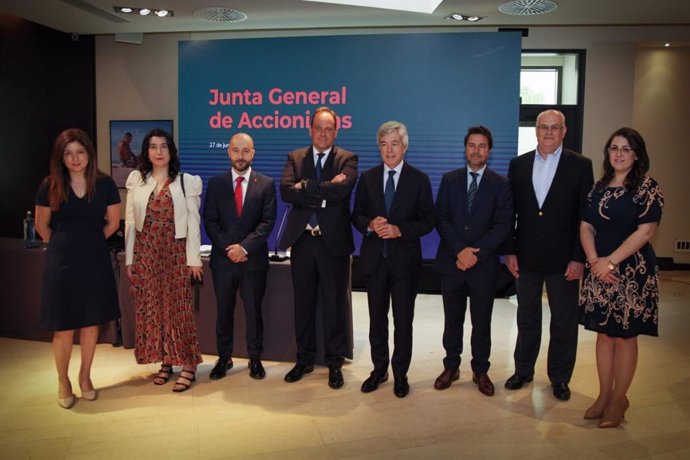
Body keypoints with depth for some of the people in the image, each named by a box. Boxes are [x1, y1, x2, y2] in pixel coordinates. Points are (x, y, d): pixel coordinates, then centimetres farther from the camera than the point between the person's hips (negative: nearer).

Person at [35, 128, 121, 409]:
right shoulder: (50, 186, -3)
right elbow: (42, 226, 7)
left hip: (95, 261, 1)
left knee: (91, 322, 9)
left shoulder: (104, 184, -2)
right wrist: (65, 245, 11)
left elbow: (113, 222, 8)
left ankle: (85, 377, 28)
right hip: (62, 263, -1)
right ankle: (63, 382, 23)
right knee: (63, 327, 3)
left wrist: (89, 241, 9)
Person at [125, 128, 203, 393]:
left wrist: (194, 259, -6)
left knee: (178, 307, -3)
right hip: (145, 254, 3)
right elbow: (130, 221, 6)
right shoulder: (136, 180, 6)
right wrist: (129, 259, 3)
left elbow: (193, 222, -3)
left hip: (175, 253, -3)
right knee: (150, 308, 7)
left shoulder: (186, 181, -1)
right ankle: (165, 362, 21)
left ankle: (188, 365, 8)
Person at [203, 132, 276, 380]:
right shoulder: (216, 183, 6)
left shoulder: (266, 184, 1)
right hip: (223, 258, 2)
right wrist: (228, 248, -11)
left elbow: (268, 221, -6)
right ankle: (224, 358, 24)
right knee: (223, 311, 10)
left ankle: (255, 359, 21)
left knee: (253, 310, 7)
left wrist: (244, 246, -16)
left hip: (254, 258, -1)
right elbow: (210, 221, 1)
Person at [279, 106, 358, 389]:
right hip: (302, 240, 3)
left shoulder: (347, 159, 1)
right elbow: (286, 191, -9)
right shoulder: (295, 158, 8)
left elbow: (341, 189, -19)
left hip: (334, 241, -2)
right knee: (303, 304, 12)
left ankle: (335, 363, 20)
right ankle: (304, 359, 28)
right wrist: (325, 191, -16)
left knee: (335, 305, 6)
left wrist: (305, 186, -12)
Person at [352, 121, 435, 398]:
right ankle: (379, 369, 29)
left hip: (405, 260, -2)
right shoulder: (367, 178, 7)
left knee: (403, 321, 6)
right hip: (374, 258, 2)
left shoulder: (419, 180, 0)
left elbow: (427, 221, -3)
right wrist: (370, 224, -14)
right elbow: (357, 215, 7)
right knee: (377, 318, 13)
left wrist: (400, 230, -18)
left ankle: (400, 374, 22)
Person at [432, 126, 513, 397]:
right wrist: (460, 250, -13)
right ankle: (451, 367, 26)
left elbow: (503, 225, -5)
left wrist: (476, 252, -15)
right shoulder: (450, 180, 6)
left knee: (482, 322, 9)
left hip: (484, 264, -1)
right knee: (452, 319, 12)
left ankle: (480, 371, 24)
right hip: (451, 261, 1)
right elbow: (440, 219, -2)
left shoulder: (500, 184, 2)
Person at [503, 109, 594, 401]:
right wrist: (509, 251, 0)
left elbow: (586, 216, -5)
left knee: (564, 322, 9)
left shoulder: (580, 166, -3)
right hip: (526, 257, 2)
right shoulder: (518, 165, 4)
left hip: (563, 259, -2)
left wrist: (579, 258, -9)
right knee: (527, 318, 15)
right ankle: (523, 371, 30)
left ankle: (560, 378, 26)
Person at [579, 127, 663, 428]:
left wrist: (611, 261, -16)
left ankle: (618, 399, 19)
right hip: (599, 271, 5)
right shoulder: (599, 188, 10)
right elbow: (586, 227, 5)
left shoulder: (647, 188, -5)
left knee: (624, 337, 4)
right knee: (604, 334, 11)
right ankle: (604, 395, 24)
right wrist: (595, 261, -9)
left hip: (632, 272, -5)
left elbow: (645, 231, -13)